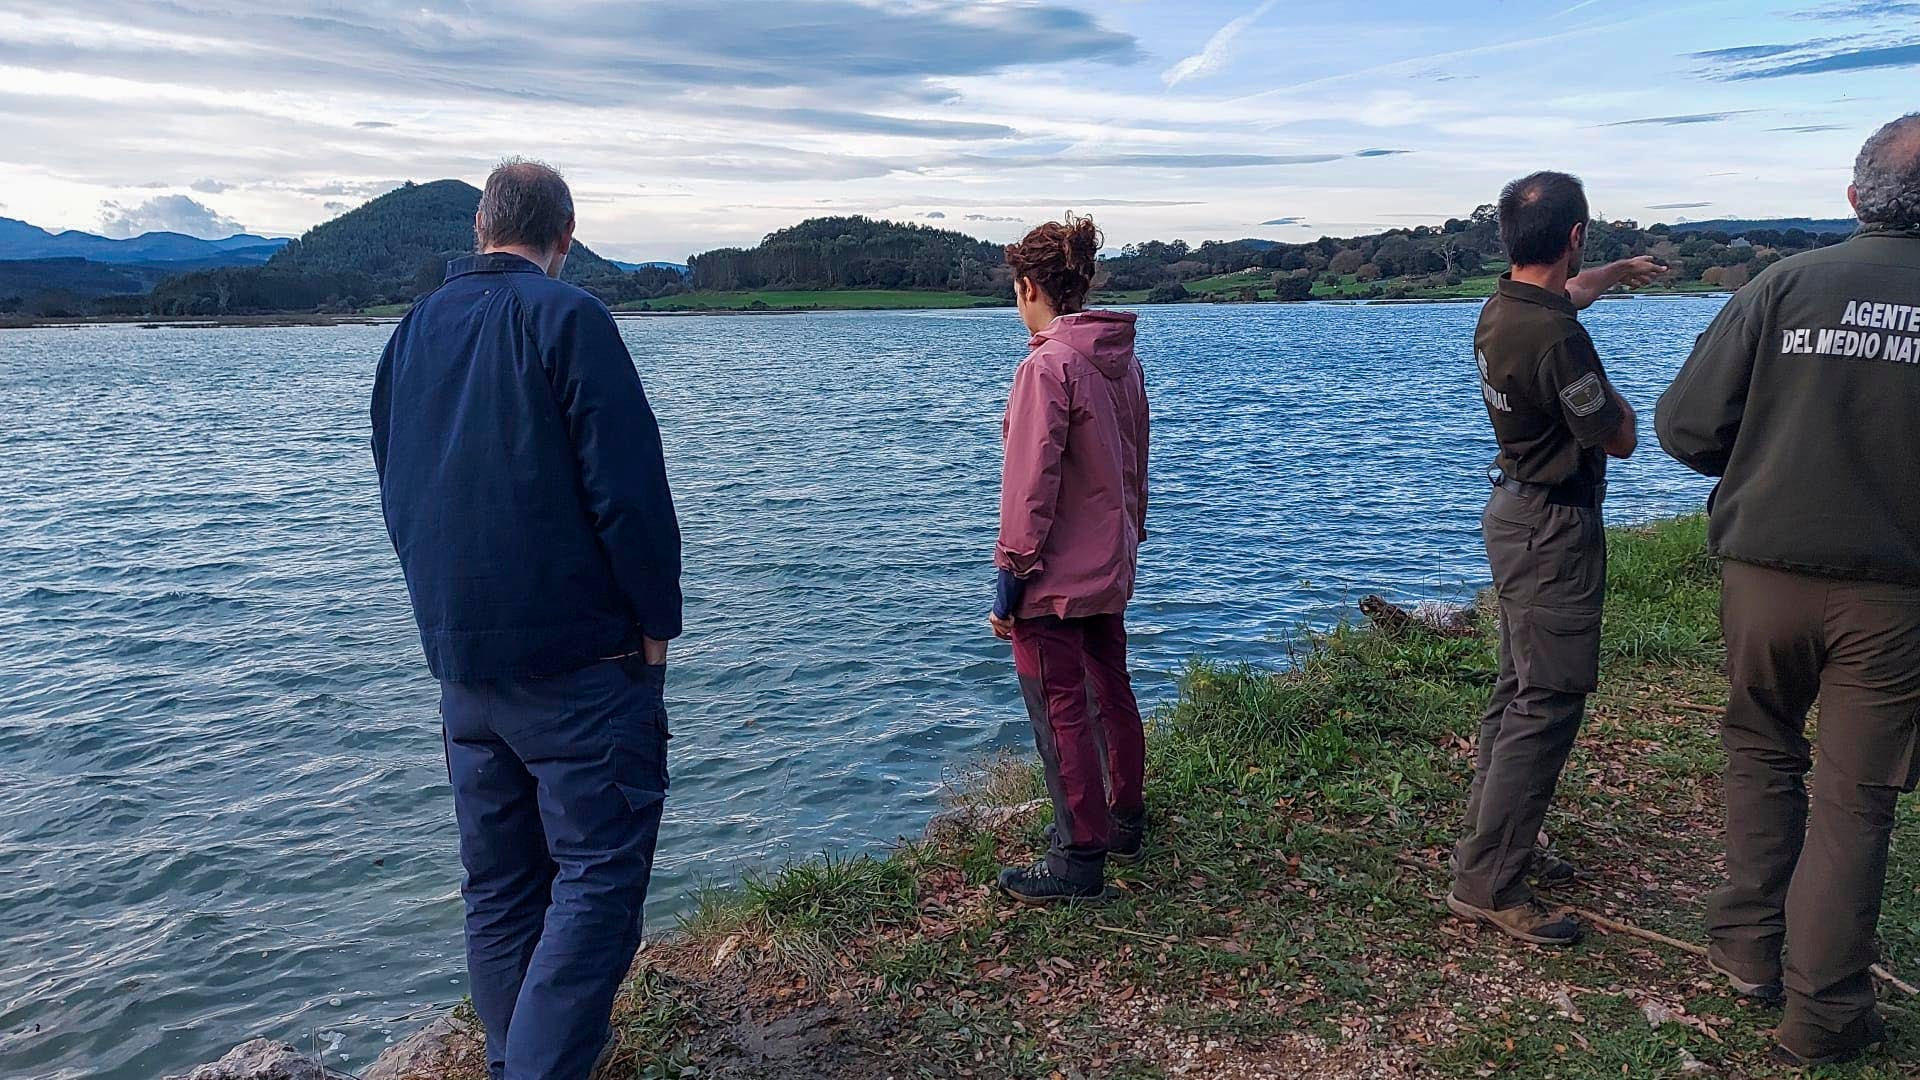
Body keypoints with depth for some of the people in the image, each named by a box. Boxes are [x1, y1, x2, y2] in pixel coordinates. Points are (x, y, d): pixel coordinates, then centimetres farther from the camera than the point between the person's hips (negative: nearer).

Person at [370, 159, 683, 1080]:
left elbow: (397, 490, 19)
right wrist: (656, 623, -6)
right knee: (599, 872, -2)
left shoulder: (414, 329, 13)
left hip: (460, 657, 7)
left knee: (498, 879, 15)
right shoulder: (566, 317, -9)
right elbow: (627, 490, -15)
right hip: (576, 657, -7)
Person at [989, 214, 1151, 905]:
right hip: (1110, 566, 9)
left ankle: (1080, 859, 9)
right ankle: (1126, 820, 35)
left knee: (1060, 712, 0)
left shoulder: (1047, 366, -19)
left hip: (1054, 577, -9)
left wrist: (1010, 577, -16)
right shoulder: (1123, 359, 7)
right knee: (1110, 690, 20)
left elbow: (1032, 484, -21)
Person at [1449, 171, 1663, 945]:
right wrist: (1613, 398, 6)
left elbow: (1562, 294, 31)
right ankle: (1486, 883, -4)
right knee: (1547, 705, -8)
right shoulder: (1557, 339, -25)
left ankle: (1495, 842, 27)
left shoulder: (1503, 307, 5)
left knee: (1519, 691, 17)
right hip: (1554, 531, -10)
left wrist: (1617, 272, 49)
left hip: (1518, 516, 10)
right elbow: (1620, 440, -15)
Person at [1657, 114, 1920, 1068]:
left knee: (1763, 754, 23)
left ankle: (1751, 951, 27)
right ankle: (1821, 1015, 19)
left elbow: (1684, 429, -8)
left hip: (1765, 576, 1)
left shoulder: (1787, 285, -7)